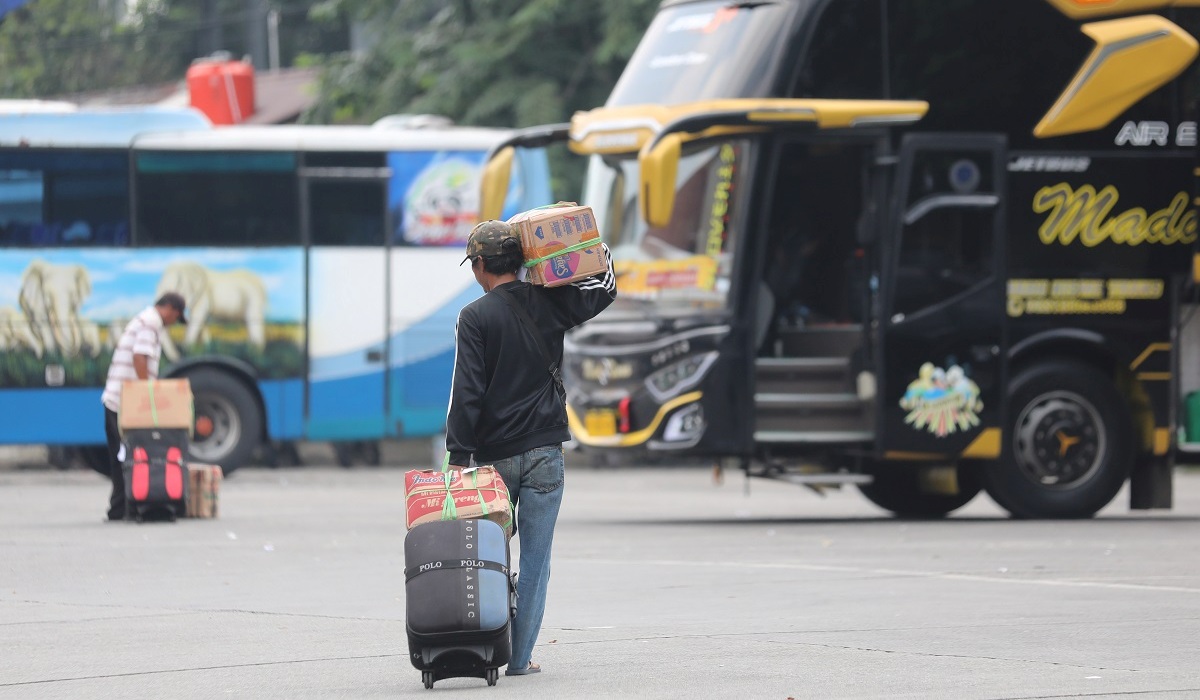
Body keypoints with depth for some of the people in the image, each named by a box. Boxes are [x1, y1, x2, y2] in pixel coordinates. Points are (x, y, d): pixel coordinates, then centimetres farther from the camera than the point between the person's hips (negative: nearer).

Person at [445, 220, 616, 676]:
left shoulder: (474, 317, -6)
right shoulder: (549, 303, 2)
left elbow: (466, 390, -12)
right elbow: (605, 287, 19)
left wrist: (459, 454, -11)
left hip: (494, 456, -2)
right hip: (545, 453, 2)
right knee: (535, 558, 2)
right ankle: (520, 657, 1)